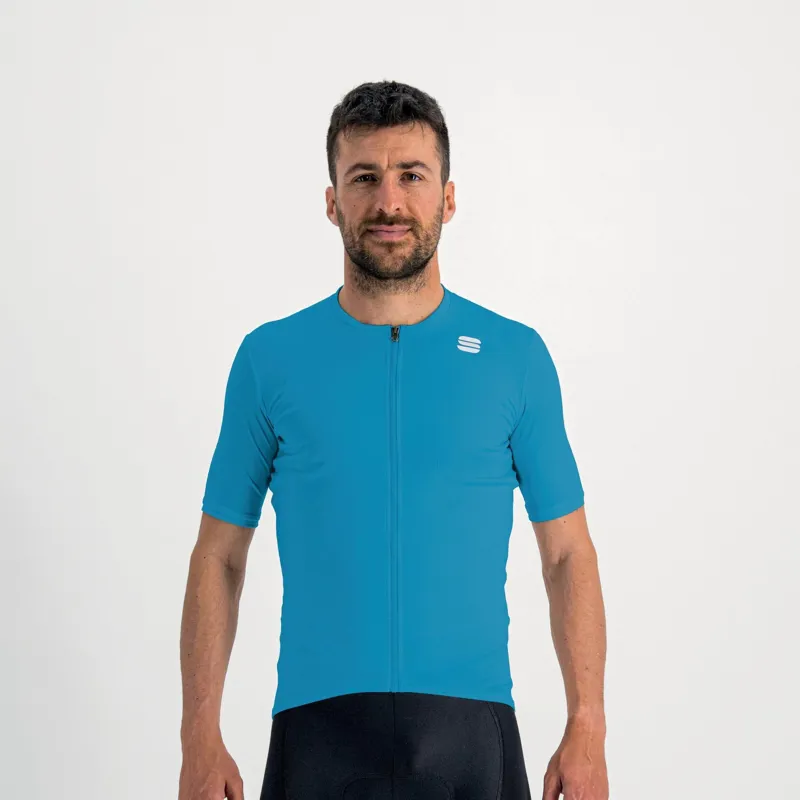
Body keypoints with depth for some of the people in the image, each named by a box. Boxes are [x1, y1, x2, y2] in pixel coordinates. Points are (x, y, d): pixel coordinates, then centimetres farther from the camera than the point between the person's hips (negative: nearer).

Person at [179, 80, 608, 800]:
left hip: (473, 732, 1)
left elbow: (568, 555, 5)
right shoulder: (270, 357, 2)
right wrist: (201, 736, -3)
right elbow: (219, 557, 4)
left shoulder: (517, 355, 3)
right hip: (318, 732, 0)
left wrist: (587, 726, -3)